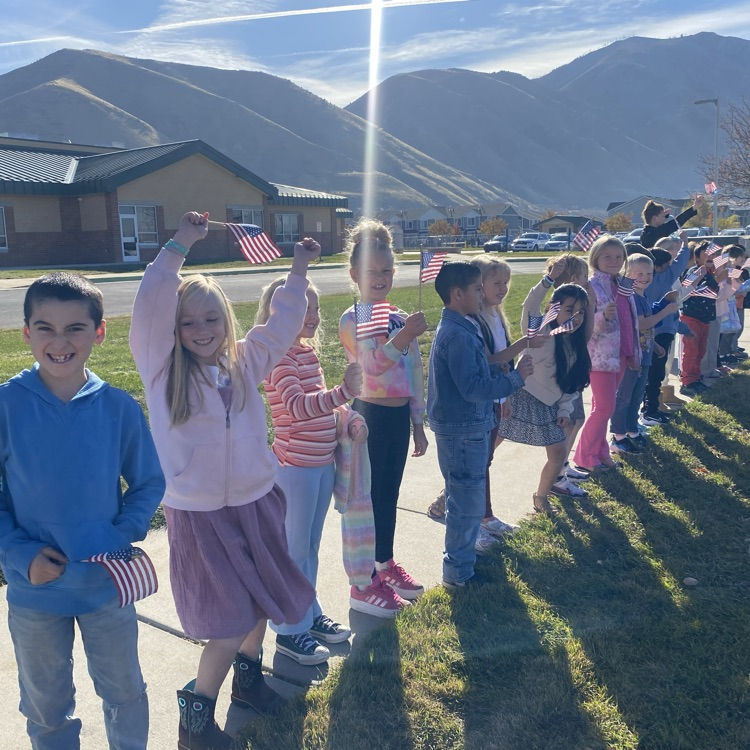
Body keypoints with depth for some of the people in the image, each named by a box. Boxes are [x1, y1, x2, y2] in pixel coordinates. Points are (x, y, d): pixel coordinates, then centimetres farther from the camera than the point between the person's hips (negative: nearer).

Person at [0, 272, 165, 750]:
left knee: (125, 692, 21)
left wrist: (123, 537, -16)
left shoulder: (119, 407, -12)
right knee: (46, 706, 22)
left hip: (108, 584, 1)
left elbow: (149, 483, -2)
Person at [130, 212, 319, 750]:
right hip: (200, 515, -5)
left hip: (257, 504, 5)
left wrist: (299, 268, 15)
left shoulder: (245, 362, 3)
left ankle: (248, 676, 45)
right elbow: (150, 306, -22)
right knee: (230, 624, -1)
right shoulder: (164, 369, -9)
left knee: (262, 603, 18)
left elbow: (283, 323, 12)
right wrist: (181, 245, -24)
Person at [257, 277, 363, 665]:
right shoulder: (279, 358, -18)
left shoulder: (308, 351, 9)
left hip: (322, 461, 8)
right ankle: (290, 631, 20)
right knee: (294, 549, 5)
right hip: (296, 466, -8)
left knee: (311, 545, 20)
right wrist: (344, 391, -45)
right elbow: (296, 405, -34)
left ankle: (310, 614, 36)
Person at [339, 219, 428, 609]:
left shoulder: (402, 319, 9)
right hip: (370, 416, -7)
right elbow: (374, 363, -28)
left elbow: (414, 374, 13)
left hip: (398, 416, 7)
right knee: (367, 497, 1)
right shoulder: (352, 320, -11)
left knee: (389, 494, 18)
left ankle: (386, 566, 35)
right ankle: (363, 586, 13)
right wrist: (405, 335, -43)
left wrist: (418, 424, 14)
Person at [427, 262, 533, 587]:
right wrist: (516, 377, -18)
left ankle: (460, 557, 38)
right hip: (463, 430, -10)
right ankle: (458, 573, 15)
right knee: (468, 503, 2)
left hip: (465, 428, 10)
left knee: (463, 499, 22)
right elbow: (473, 388, -27)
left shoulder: (457, 328, 10)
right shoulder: (458, 335, -22)